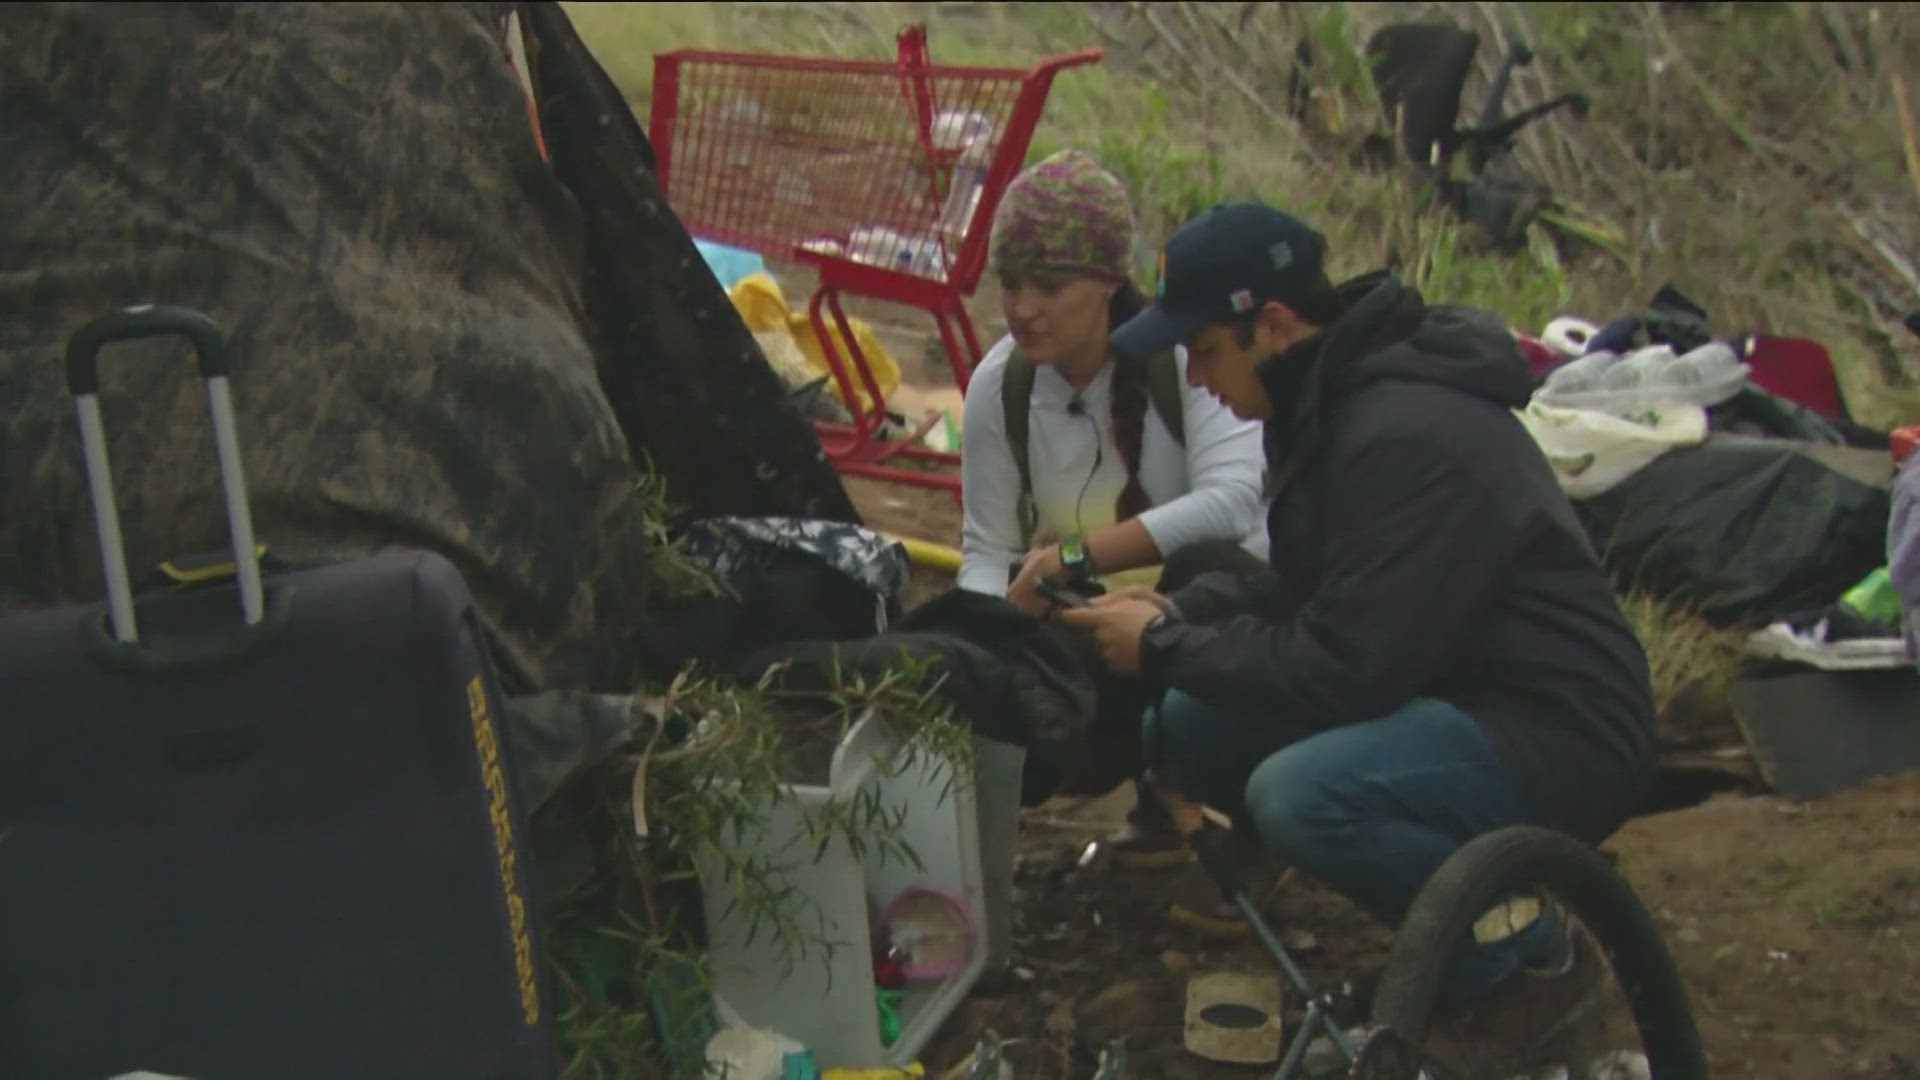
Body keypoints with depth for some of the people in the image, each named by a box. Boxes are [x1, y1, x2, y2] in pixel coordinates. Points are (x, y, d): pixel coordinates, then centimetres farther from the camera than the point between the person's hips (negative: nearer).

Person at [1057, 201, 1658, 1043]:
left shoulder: (1408, 437, -26)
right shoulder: (1336, 398, 5)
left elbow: (1346, 668, -25)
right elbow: (1305, 588, 16)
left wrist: (1163, 649, -14)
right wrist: (1177, 611, -1)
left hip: (1560, 740, -10)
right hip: (1456, 692, 10)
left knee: (1298, 795, -33)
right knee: (1181, 730, 0)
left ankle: (1528, 956, -6)